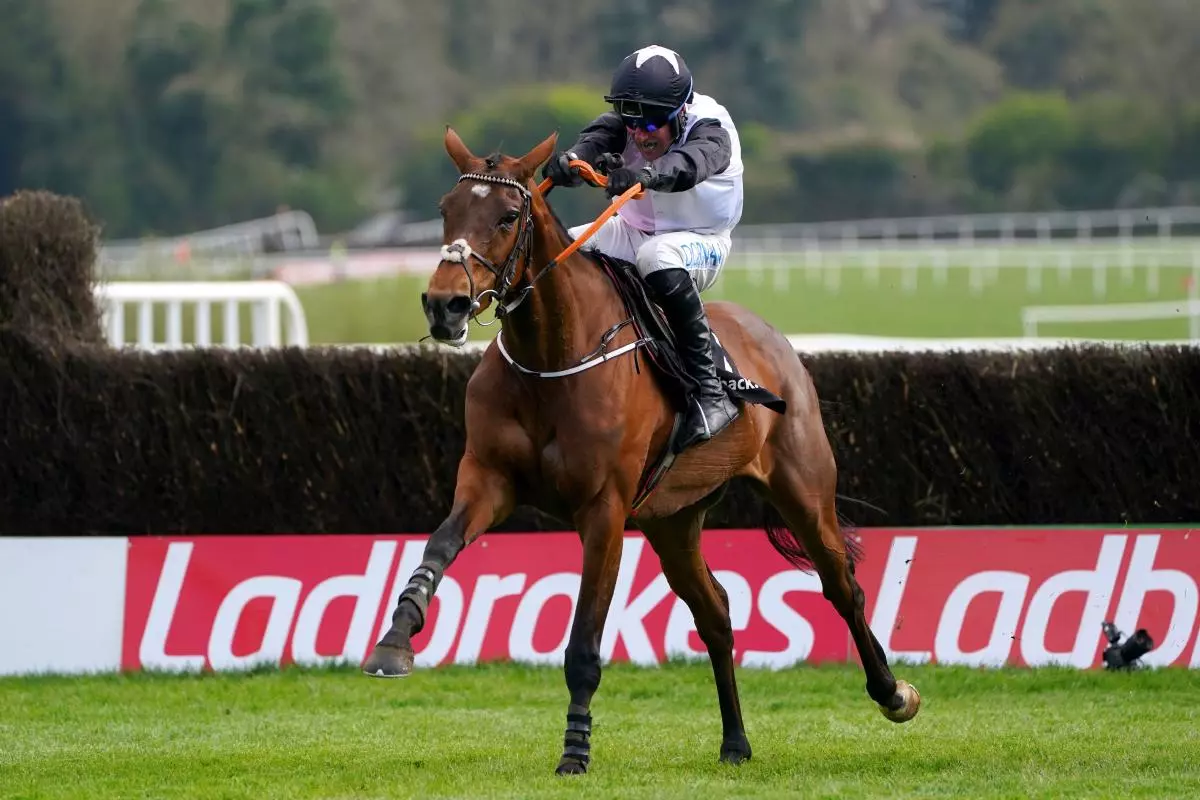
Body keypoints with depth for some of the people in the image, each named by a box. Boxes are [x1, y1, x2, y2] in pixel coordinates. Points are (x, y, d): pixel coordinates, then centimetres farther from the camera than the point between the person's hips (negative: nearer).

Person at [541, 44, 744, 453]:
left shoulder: (711, 128, -23)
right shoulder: (624, 120, -9)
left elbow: (692, 161, -46)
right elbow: (596, 139, -31)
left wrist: (649, 174, -68)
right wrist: (569, 161, -55)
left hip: (699, 241, -6)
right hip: (630, 232, 6)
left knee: (659, 260, -40)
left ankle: (711, 393, -38)